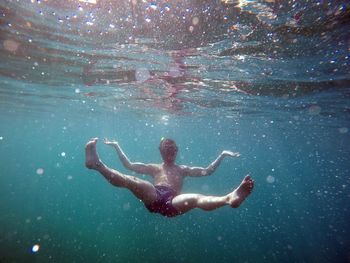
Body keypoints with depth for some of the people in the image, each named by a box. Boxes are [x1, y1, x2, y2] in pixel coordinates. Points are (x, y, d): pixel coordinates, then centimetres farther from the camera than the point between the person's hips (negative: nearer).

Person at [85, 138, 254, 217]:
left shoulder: (183, 169, 29)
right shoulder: (154, 168, 29)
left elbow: (206, 171, 20)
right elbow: (129, 165, 24)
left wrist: (222, 155, 13)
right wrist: (116, 146, 22)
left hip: (172, 202, -1)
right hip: (153, 198, 2)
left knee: (194, 198, -35)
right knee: (129, 180, -26)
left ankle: (229, 199, -61)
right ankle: (97, 164, -43)